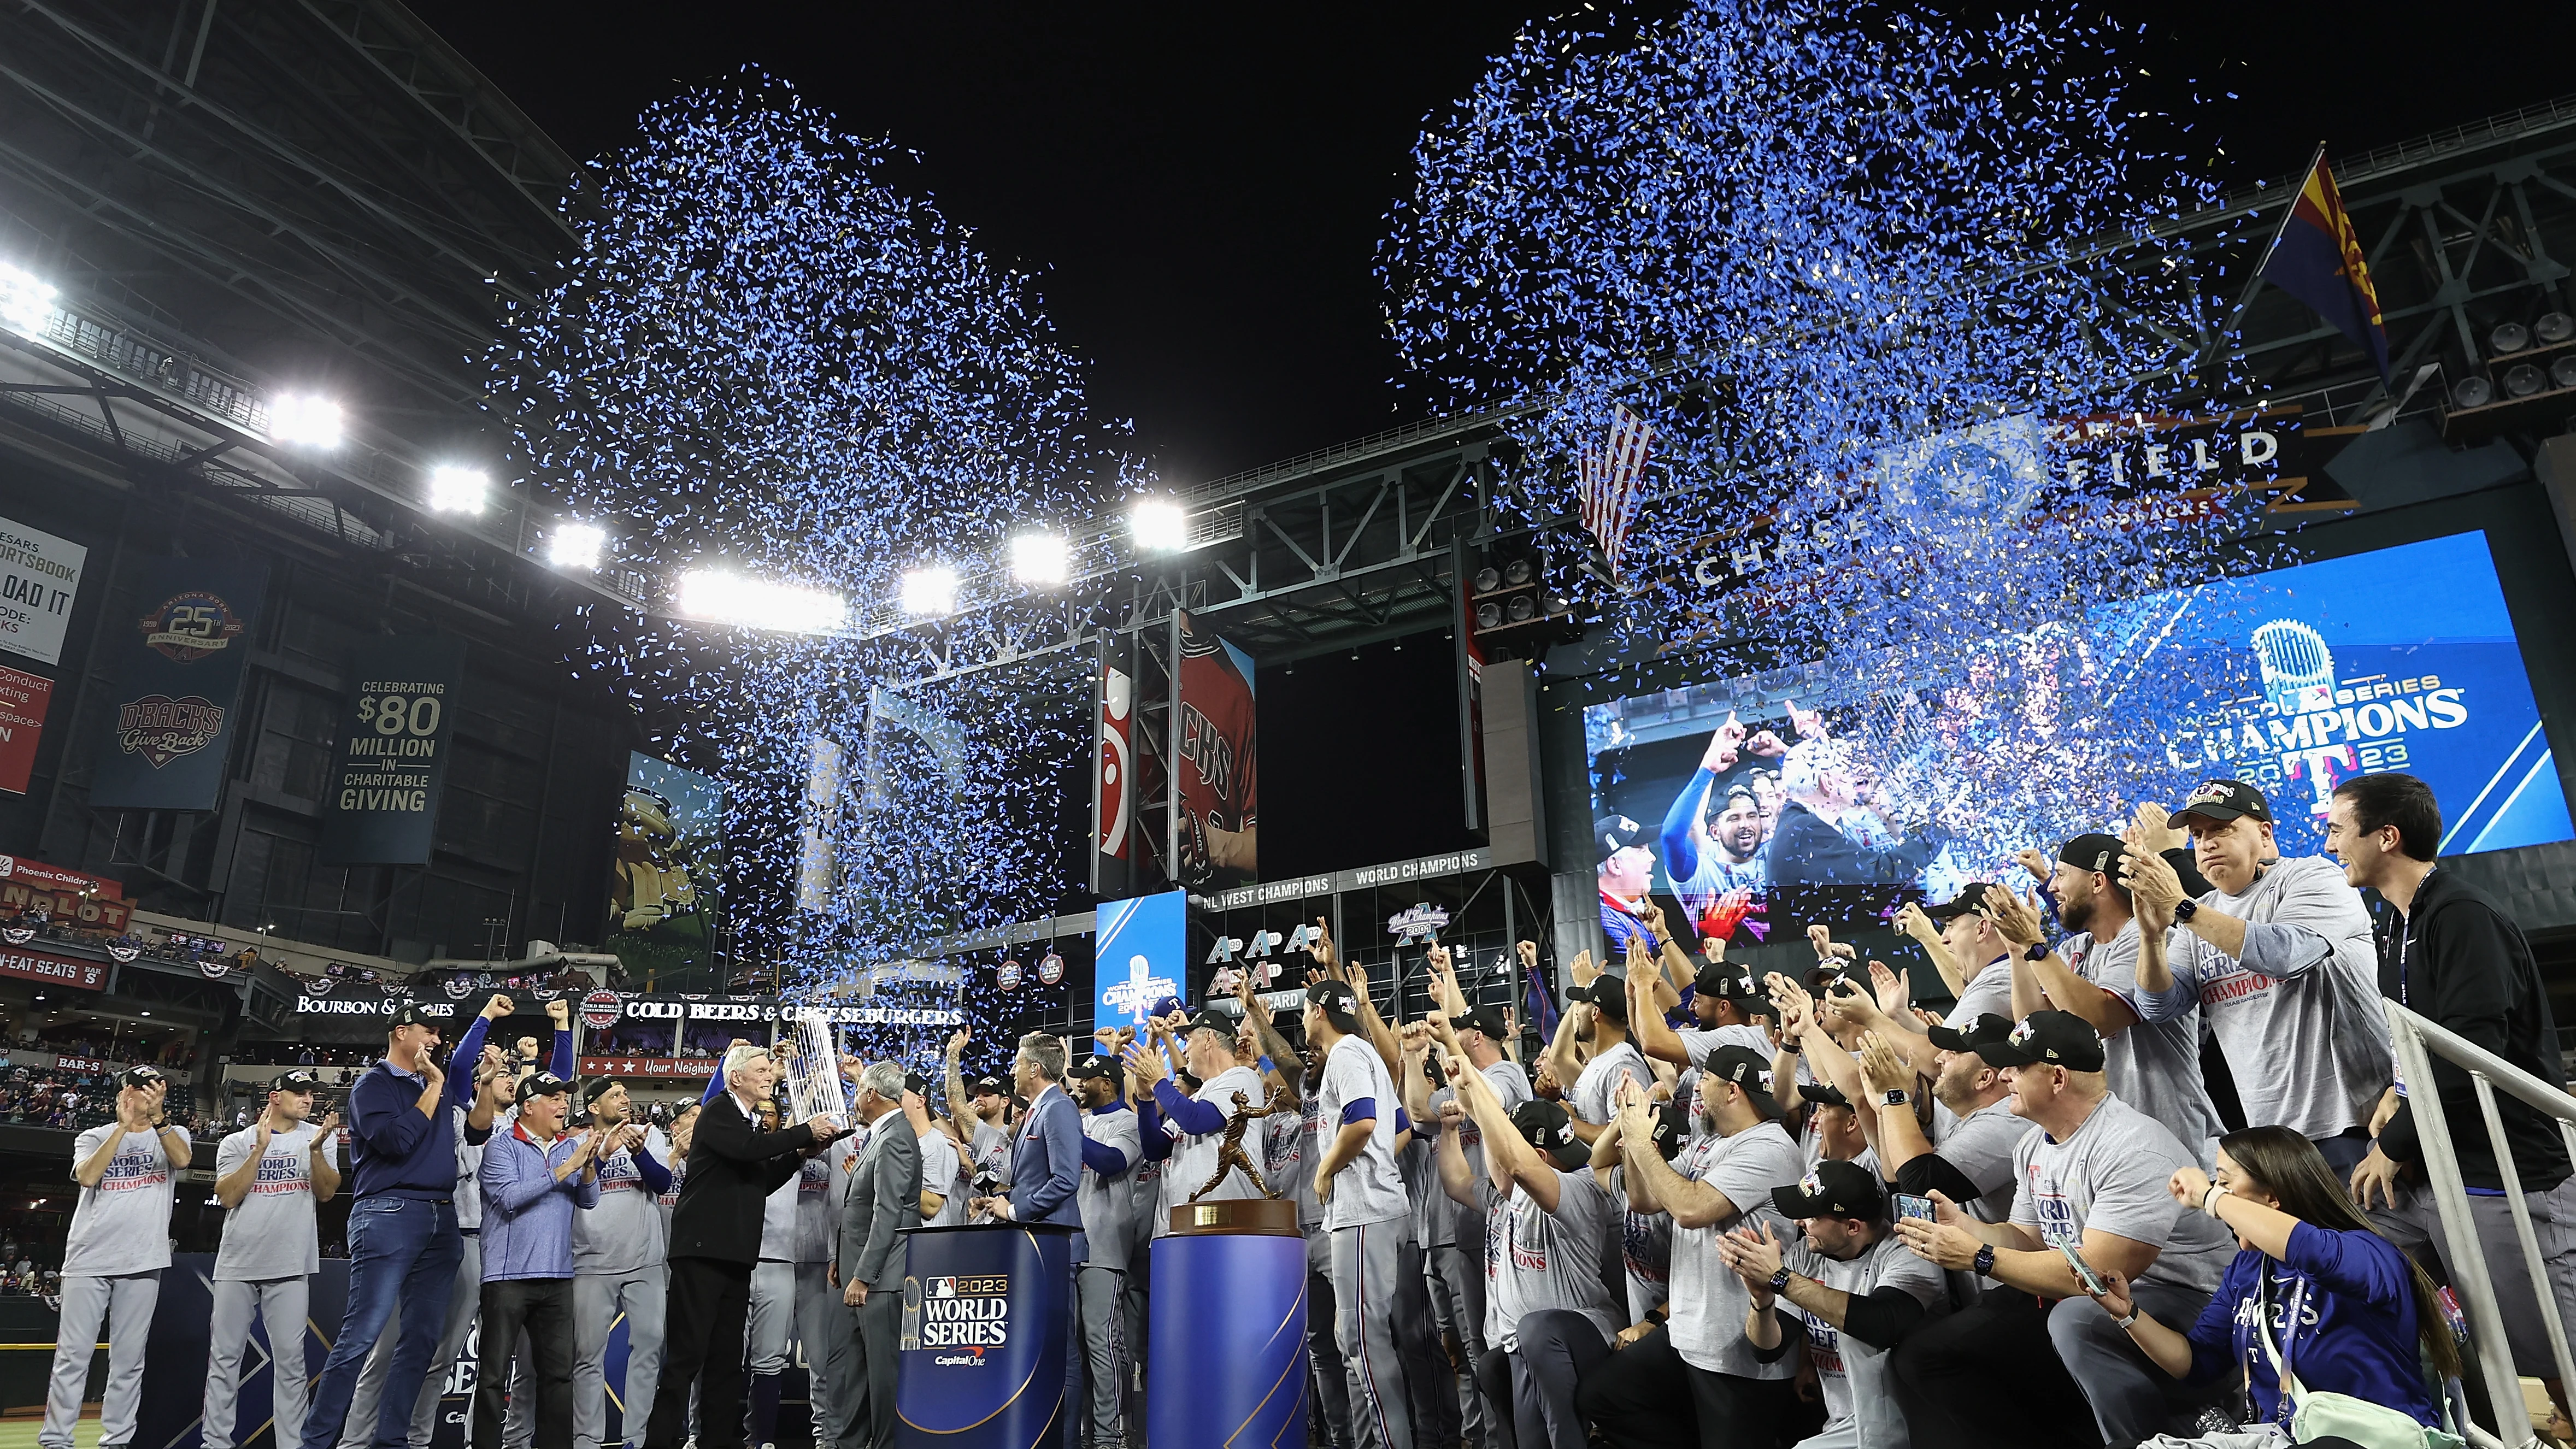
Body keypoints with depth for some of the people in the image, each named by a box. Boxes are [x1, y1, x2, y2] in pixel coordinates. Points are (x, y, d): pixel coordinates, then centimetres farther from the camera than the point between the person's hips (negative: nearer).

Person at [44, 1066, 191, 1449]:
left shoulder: (173, 1134, 9)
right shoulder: (94, 1137, 10)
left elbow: (181, 1159, -16)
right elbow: (87, 1176, -11)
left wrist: (157, 1116, -30)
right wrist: (123, 1125, -17)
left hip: (142, 1262, 0)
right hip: (88, 1259, 0)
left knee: (129, 1358, 4)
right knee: (73, 1353, -1)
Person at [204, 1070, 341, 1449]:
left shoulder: (319, 1136, 8)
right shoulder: (237, 1143, 7)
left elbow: (325, 1192, -2)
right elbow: (227, 1196, -5)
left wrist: (316, 1149, -18)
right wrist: (260, 1148, -12)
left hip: (289, 1266, -1)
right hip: (237, 1263, 1)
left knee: (290, 1358, -2)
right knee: (224, 1355, 4)